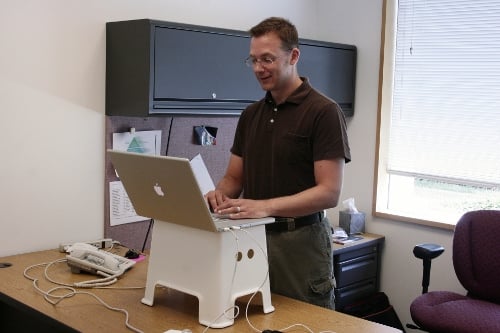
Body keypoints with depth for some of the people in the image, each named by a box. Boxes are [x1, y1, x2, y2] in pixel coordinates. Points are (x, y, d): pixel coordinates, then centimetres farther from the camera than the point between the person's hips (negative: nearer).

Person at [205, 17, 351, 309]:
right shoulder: (250, 115, 10)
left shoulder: (324, 111, -11)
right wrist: (220, 194, -11)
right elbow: (234, 177, 12)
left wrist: (265, 206, -28)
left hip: (301, 242, -6)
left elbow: (329, 192, -17)